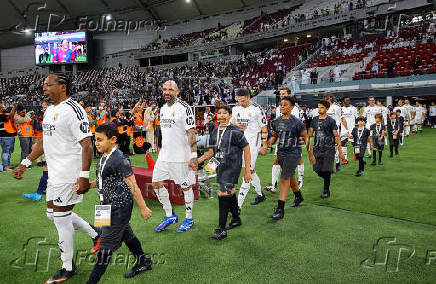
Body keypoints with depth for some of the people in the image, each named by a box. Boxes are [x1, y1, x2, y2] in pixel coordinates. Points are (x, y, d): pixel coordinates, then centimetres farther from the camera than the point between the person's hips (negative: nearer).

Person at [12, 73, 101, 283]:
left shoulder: (73, 110, -16)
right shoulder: (50, 110, 14)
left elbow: (86, 145, -22)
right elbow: (44, 141, 23)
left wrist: (84, 176, -28)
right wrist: (25, 164, 21)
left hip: (68, 174, -10)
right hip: (54, 173, 10)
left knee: (61, 218, -1)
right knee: (53, 213, 18)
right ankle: (95, 235, 32)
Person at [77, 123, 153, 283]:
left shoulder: (119, 160, -23)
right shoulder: (103, 157, 6)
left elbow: (132, 185, -21)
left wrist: (143, 207, -18)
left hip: (119, 207, -10)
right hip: (110, 205, 10)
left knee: (106, 245, 0)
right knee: (126, 235, 22)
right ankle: (143, 262, 41)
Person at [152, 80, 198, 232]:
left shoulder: (184, 107, -12)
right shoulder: (163, 108, 12)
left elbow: (191, 133, -16)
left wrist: (194, 155, -21)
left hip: (181, 155, -8)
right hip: (164, 155, 8)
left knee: (186, 186, 3)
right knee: (156, 183, 8)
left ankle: (189, 219, 21)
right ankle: (170, 216, 22)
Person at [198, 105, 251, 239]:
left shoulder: (235, 132, -10)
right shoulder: (214, 133, 10)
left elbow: (246, 149, -7)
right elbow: (211, 152, 14)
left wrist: (247, 170, -9)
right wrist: (197, 160, 0)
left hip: (232, 167, -7)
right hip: (220, 167, 7)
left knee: (223, 194, -12)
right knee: (229, 193, 18)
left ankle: (221, 229, -6)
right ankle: (236, 219, 37)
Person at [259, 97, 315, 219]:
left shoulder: (296, 122, -12)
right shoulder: (276, 122, 5)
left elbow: (306, 137, -4)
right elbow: (274, 137, 18)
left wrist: (311, 154, -2)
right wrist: (266, 146, 3)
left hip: (293, 153, -6)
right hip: (281, 153, 6)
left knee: (285, 178, -13)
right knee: (290, 176, 22)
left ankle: (280, 209, -10)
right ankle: (298, 196, 47)